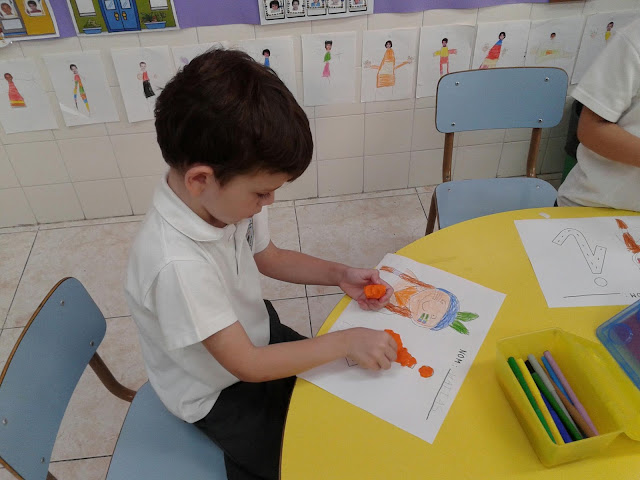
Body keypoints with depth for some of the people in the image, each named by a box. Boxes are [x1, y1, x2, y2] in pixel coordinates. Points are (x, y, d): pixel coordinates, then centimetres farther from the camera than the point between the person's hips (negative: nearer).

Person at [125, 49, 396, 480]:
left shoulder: (223, 197, -18)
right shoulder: (178, 264, -39)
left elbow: (269, 257, 3)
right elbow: (246, 365, -29)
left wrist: (340, 275, -9)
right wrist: (344, 341, -26)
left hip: (255, 336, 7)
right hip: (219, 394, -6)